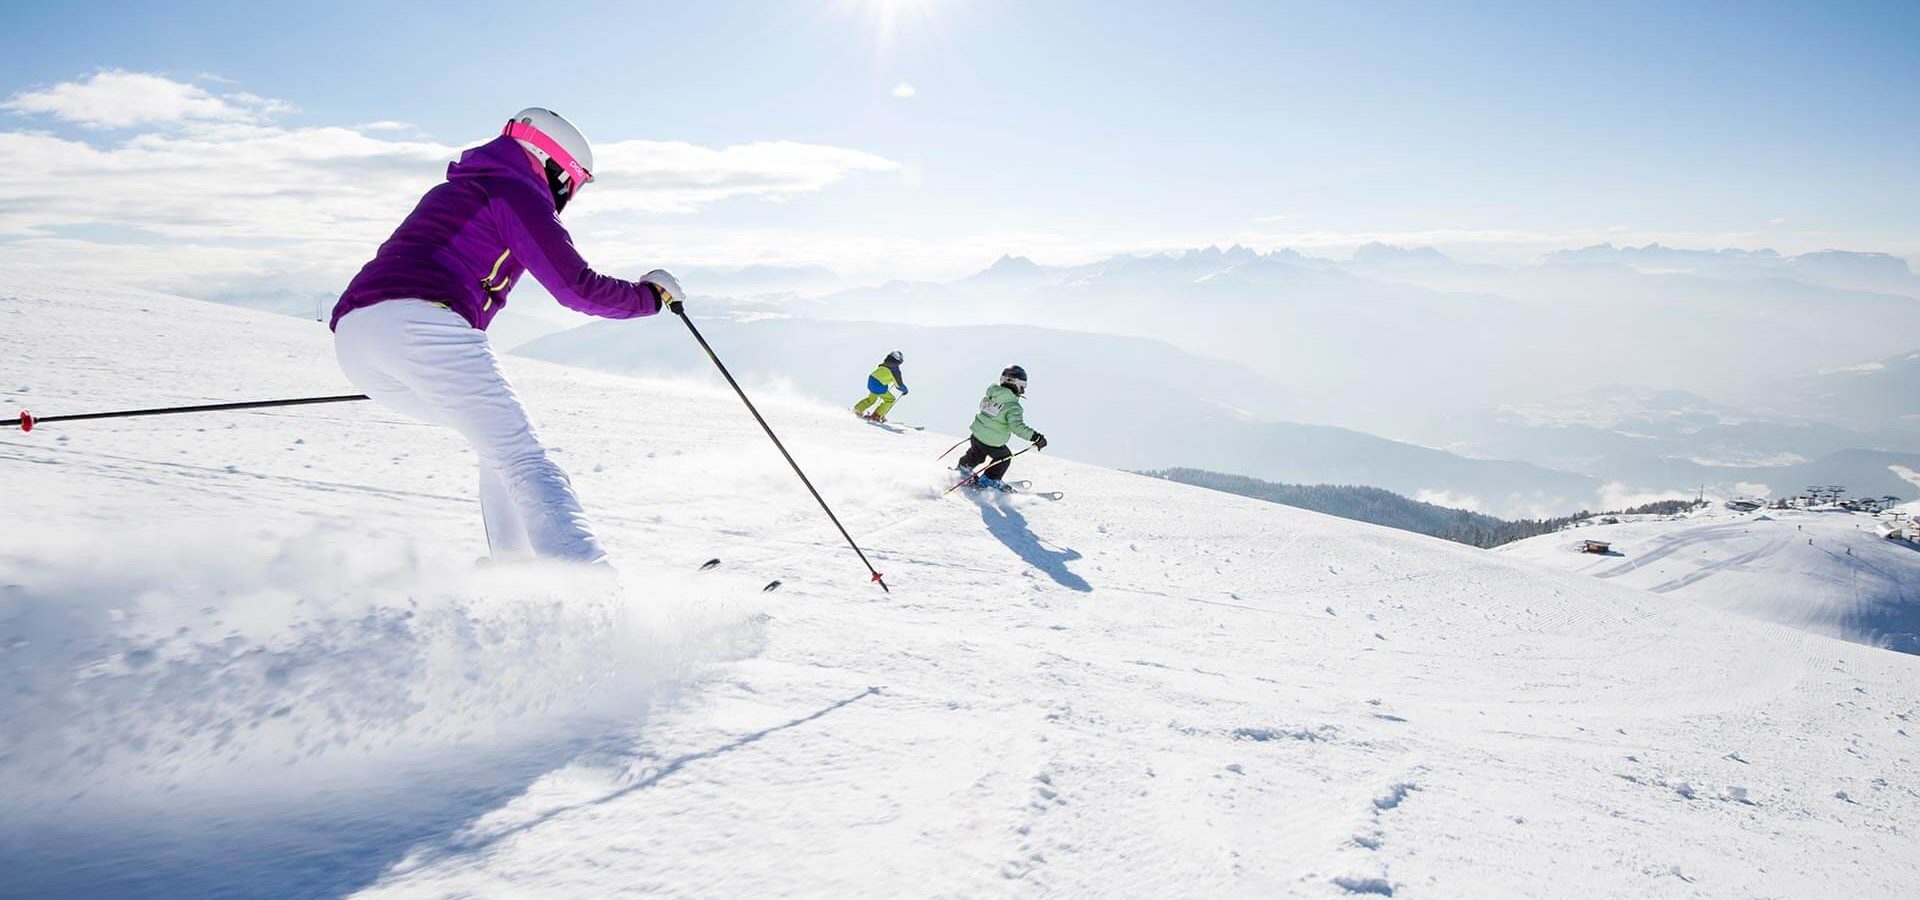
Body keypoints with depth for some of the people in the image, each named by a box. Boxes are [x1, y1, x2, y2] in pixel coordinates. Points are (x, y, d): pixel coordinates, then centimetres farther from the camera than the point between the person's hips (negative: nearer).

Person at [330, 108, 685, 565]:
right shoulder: (517, 192, 7)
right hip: (418, 324, -9)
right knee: (520, 456, -13)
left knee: (500, 443, 20)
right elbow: (578, 285, 0)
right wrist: (649, 294, 16)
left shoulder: (455, 190, 34)